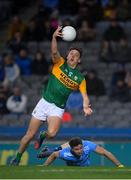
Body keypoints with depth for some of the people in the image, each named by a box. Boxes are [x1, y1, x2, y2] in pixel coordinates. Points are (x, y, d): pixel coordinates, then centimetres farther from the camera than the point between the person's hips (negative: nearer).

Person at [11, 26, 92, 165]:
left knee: (52, 133, -26)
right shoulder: (60, 63, 1)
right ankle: (17, 158, 19)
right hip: (44, 102, 0)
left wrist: (86, 107, -20)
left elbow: (84, 96, 2)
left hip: (58, 109, 0)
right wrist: (54, 37, -38)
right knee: (30, 134, 0)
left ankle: (42, 136, 11)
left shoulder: (80, 78, 5)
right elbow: (54, 52, -18)